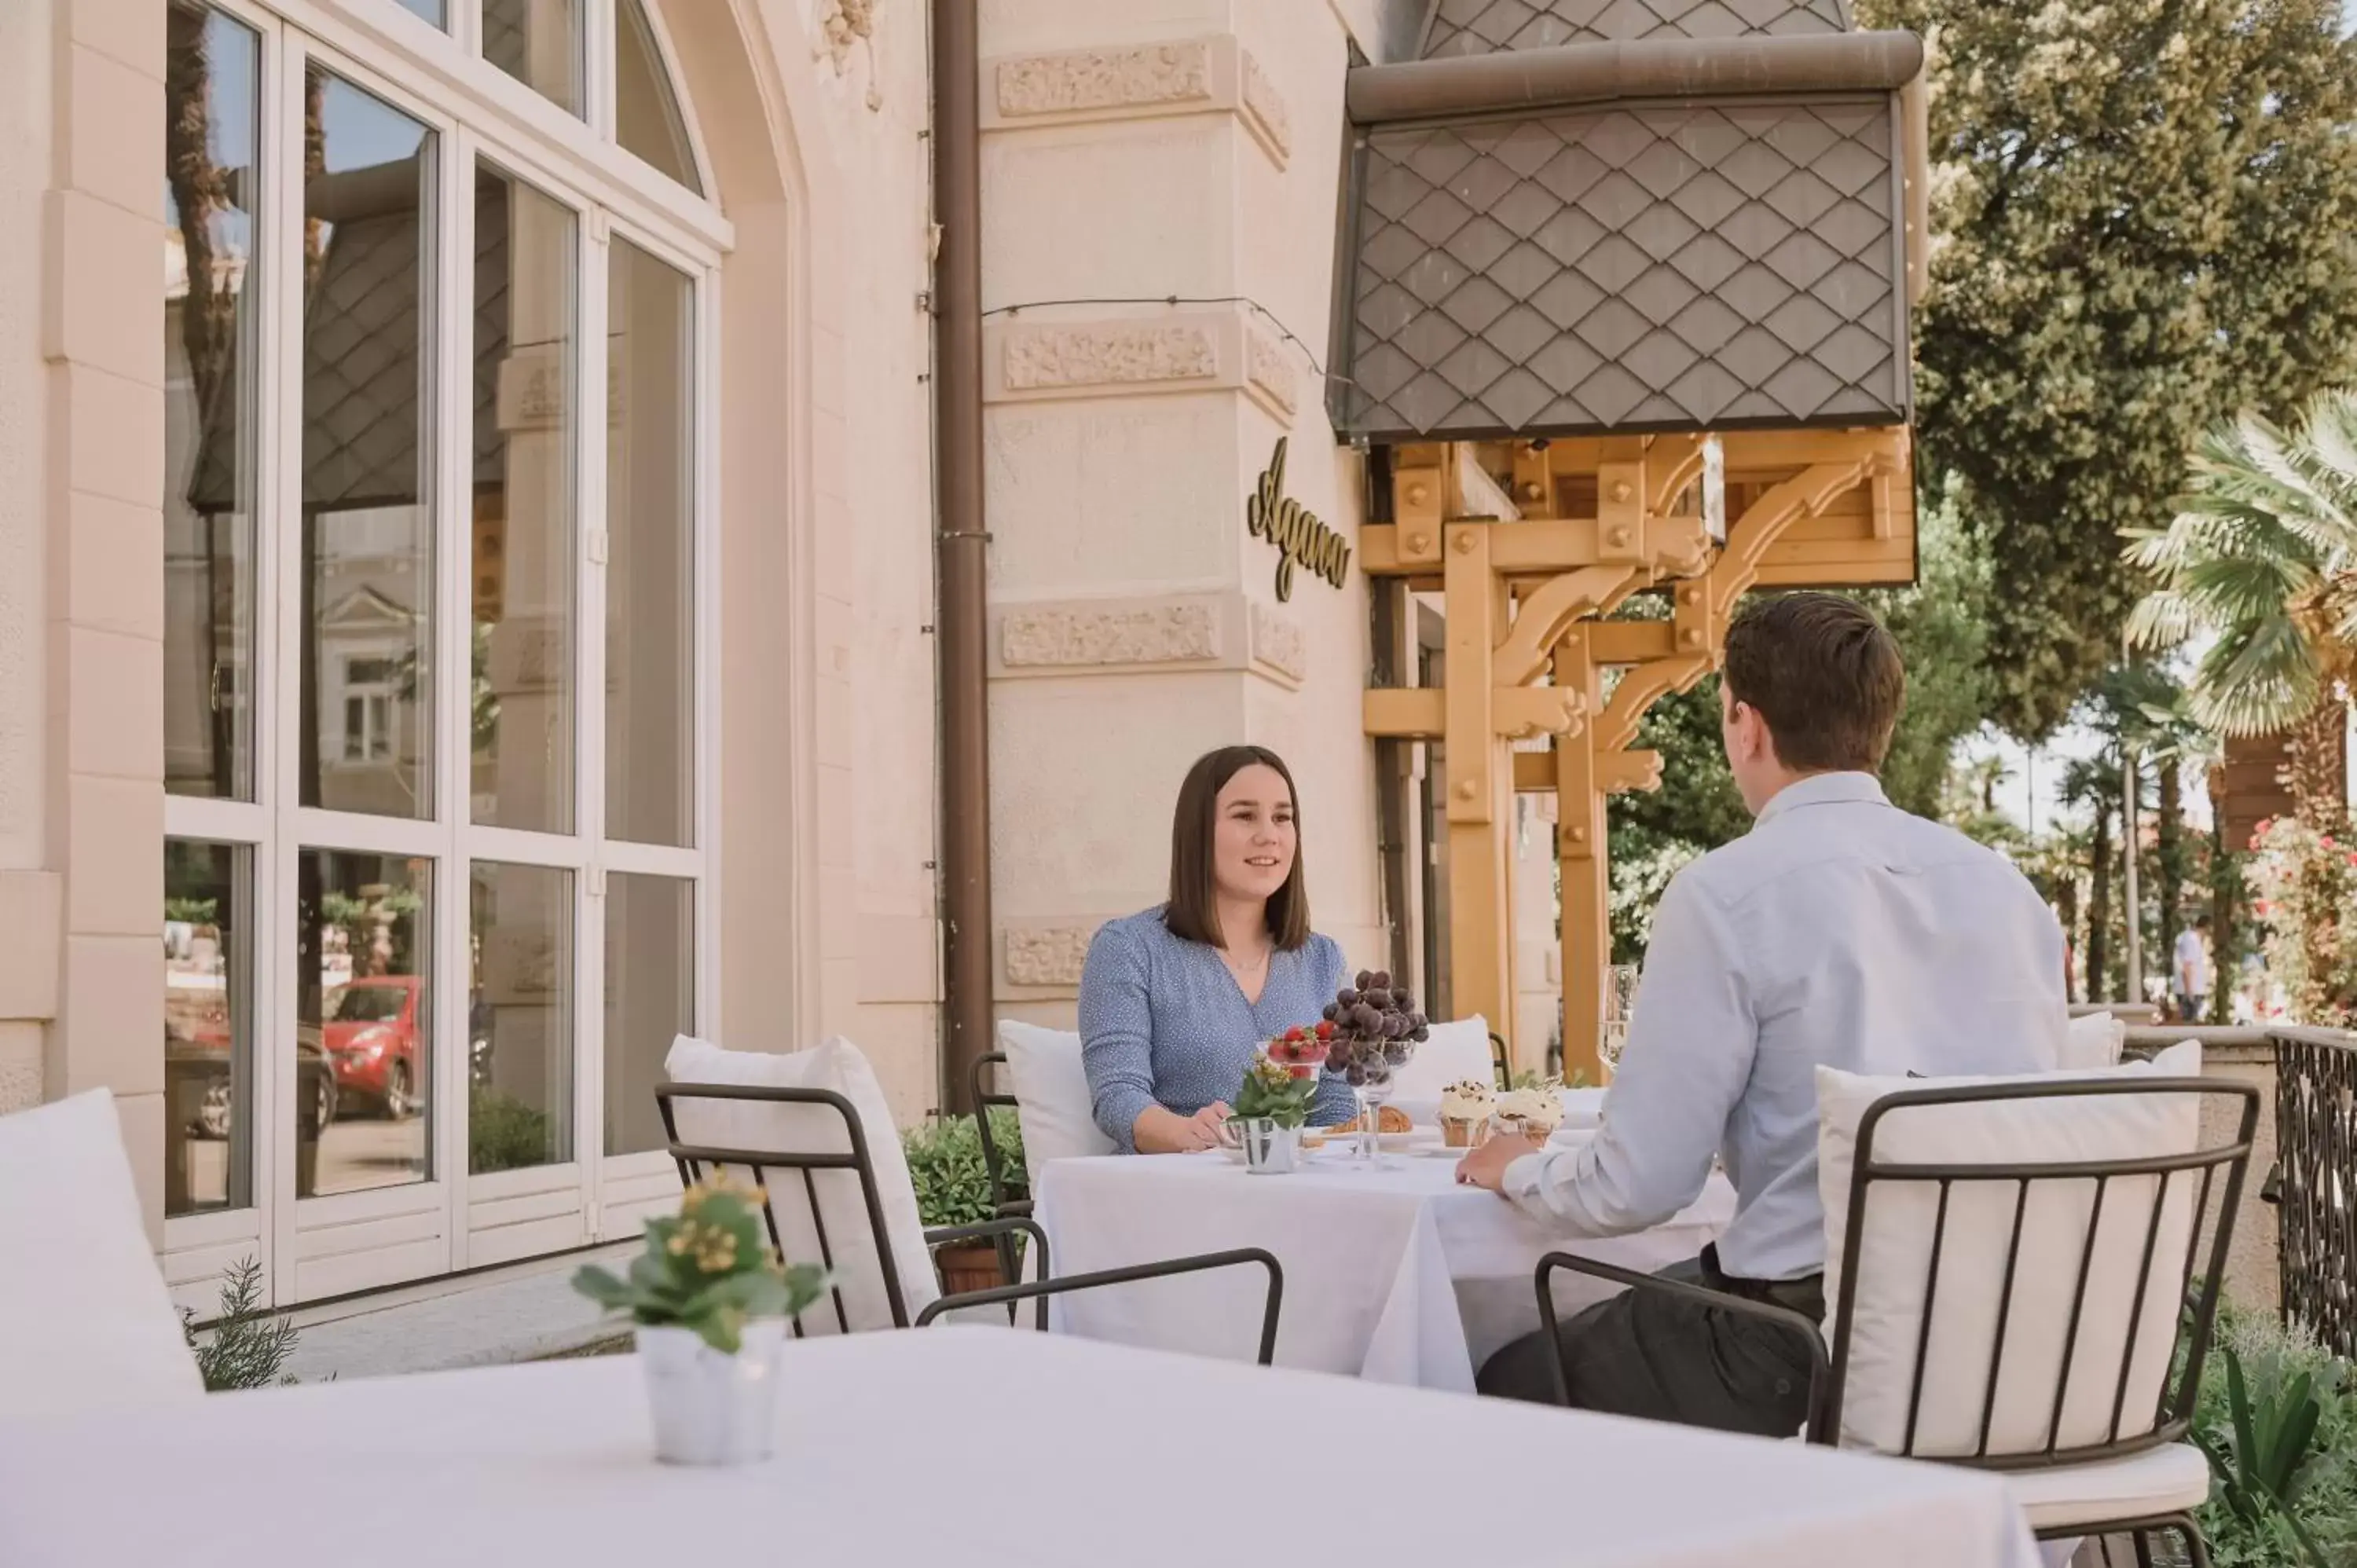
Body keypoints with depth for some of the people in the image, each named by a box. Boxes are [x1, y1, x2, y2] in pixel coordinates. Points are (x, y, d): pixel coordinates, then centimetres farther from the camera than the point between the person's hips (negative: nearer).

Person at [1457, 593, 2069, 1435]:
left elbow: (1634, 1189, -11)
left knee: (1510, 1389, 12)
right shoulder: (2009, 887, 7)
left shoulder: (1724, 893, -11)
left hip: (1813, 1353, -7)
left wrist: (1517, 1170, 12)